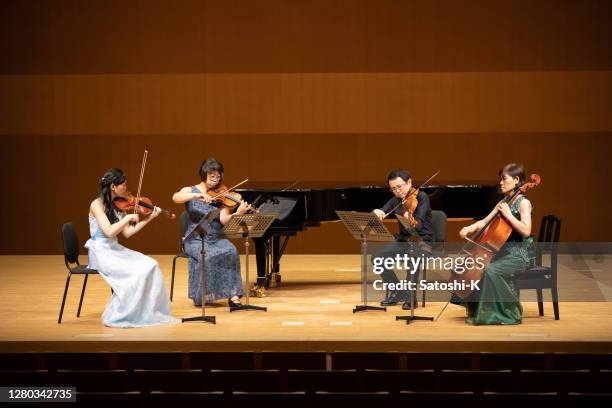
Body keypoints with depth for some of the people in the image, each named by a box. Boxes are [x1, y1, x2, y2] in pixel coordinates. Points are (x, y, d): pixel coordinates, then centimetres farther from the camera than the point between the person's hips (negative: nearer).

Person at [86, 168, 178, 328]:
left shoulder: (117, 205, 10)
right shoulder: (97, 205, -13)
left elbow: (127, 233, 9)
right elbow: (109, 231, -24)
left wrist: (149, 218, 6)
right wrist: (128, 217, -17)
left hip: (115, 249, 7)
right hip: (101, 252, -7)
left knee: (151, 266, -13)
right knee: (136, 272, -26)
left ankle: (150, 312, -9)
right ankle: (116, 316, -16)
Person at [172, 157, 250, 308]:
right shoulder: (190, 191, 1)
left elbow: (224, 220, -9)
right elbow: (175, 197, -21)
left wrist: (238, 213, -29)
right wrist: (197, 195, -35)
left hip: (217, 239, 2)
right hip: (195, 239, -2)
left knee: (231, 251, -30)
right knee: (207, 256, -34)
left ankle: (233, 295, -28)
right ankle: (201, 295, -15)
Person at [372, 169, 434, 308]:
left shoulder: (421, 197, -12)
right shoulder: (396, 201, 6)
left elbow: (419, 224, -25)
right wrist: (376, 212, -21)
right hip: (403, 240, 6)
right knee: (378, 257, -16)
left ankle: (411, 296, -18)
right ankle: (397, 292, 0)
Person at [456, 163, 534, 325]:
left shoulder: (523, 203, -11)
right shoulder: (503, 203, 13)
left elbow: (526, 231, -24)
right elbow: (485, 222, 13)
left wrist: (508, 214, -23)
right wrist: (470, 228, -4)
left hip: (519, 254, -9)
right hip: (504, 251, 9)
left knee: (491, 271, -31)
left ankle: (511, 313, -16)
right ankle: (476, 310, 10)